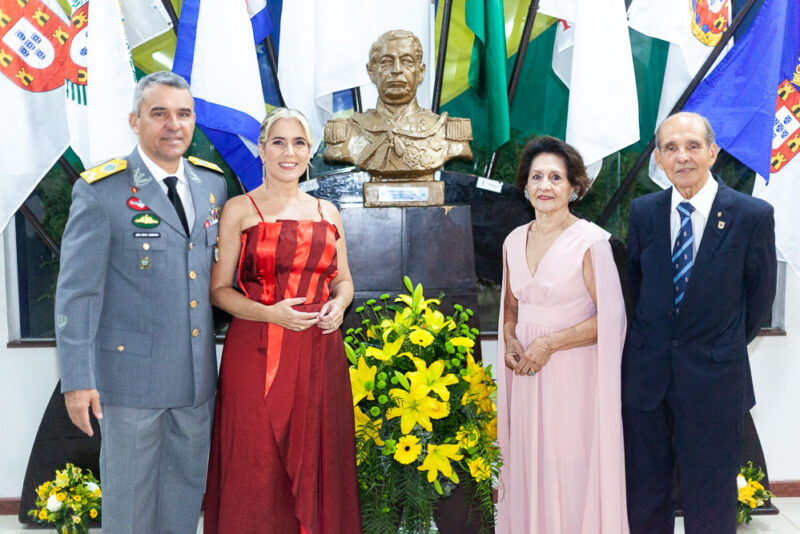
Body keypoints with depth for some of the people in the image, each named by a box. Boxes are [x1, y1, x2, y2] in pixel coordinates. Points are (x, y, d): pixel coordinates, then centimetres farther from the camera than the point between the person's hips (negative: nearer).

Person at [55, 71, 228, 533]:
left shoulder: (212, 183, 5)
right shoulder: (101, 191, -11)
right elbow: (77, 289, -11)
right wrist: (77, 378, -14)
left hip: (198, 372, 5)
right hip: (132, 368, -5)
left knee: (188, 483, 18)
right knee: (130, 493, 11)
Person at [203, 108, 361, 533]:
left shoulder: (327, 212, 12)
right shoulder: (239, 210, 1)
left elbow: (343, 279, 20)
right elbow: (219, 288, -1)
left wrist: (338, 303, -2)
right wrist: (269, 313, -16)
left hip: (319, 354, 4)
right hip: (257, 354, -3)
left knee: (317, 463, 8)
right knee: (257, 470, 0)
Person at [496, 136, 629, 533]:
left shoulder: (591, 241, -10)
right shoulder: (515, 241, 7)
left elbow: (610, 318, -12)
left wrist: (549, 343, -15)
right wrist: (510, 341, 0)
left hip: (573, 374, -5)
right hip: (527, 374, 5)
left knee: (572, 468, 2)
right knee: (528, 465, 12)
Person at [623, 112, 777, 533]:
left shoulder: (753, 215, -9)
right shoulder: (643, 211, 1)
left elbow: (760, 292, 2)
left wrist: (728, 346, 9)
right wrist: (654, 337, 11)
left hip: (714, 374, -2)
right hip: (646, 370, 3)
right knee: (643, 494, 15)